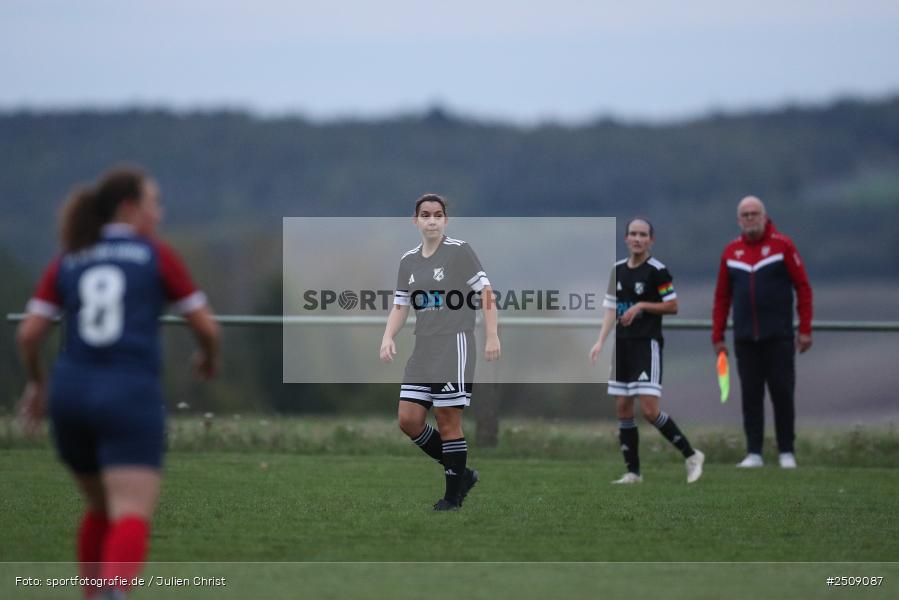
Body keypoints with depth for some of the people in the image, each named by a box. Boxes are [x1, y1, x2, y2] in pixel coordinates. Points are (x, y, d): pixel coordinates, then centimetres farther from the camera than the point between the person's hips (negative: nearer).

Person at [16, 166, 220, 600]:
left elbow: (28, 334, 4)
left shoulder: (67, 264, 12)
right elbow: (206, 326, 5)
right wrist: (210, 357, 28)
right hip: (131, 397, -5)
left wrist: (37, 382, 22)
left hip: (71, 396, 5)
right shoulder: (158, 257, 3)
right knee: (132, 518, -14)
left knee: (101, 507, 27)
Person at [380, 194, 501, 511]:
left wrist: (492, 336, -15)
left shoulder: (459, 251, -6)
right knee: (408, 419, 1)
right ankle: (461, 473, 17)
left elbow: (486, 292, -8)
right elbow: (400, 306, 14)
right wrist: (388, 338, -3)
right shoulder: (408, 261, 12)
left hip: (454, 348, -7)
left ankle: (453, 496, 6)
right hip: (423, 352, 7)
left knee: (448, 422, -5)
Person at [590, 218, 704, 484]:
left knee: (649, 410, -14)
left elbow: (672, 306, -7)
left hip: (648, 344, -7)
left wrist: (641, 306, -15)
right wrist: (600, 341, 4)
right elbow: (611, 309, 14)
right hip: (622, 345, 7)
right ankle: (633, 472, 11)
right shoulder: (618, 270, 11)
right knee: (623, 410, 5)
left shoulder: (657, 270, -8)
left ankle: (691, 456, 0)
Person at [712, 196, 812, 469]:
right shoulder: (731, 252, 9)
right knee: (750, 395, 1)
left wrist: (805, 330, -6)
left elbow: (803, 288, -1)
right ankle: (754, 453, 5)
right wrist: (718, 336, 9)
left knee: (782, 393, -1)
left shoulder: (782, 245, -1)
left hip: (779, 337, -3)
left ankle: (786, 452, 7)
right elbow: (722, 297, 13)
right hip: (745, 339, 3)